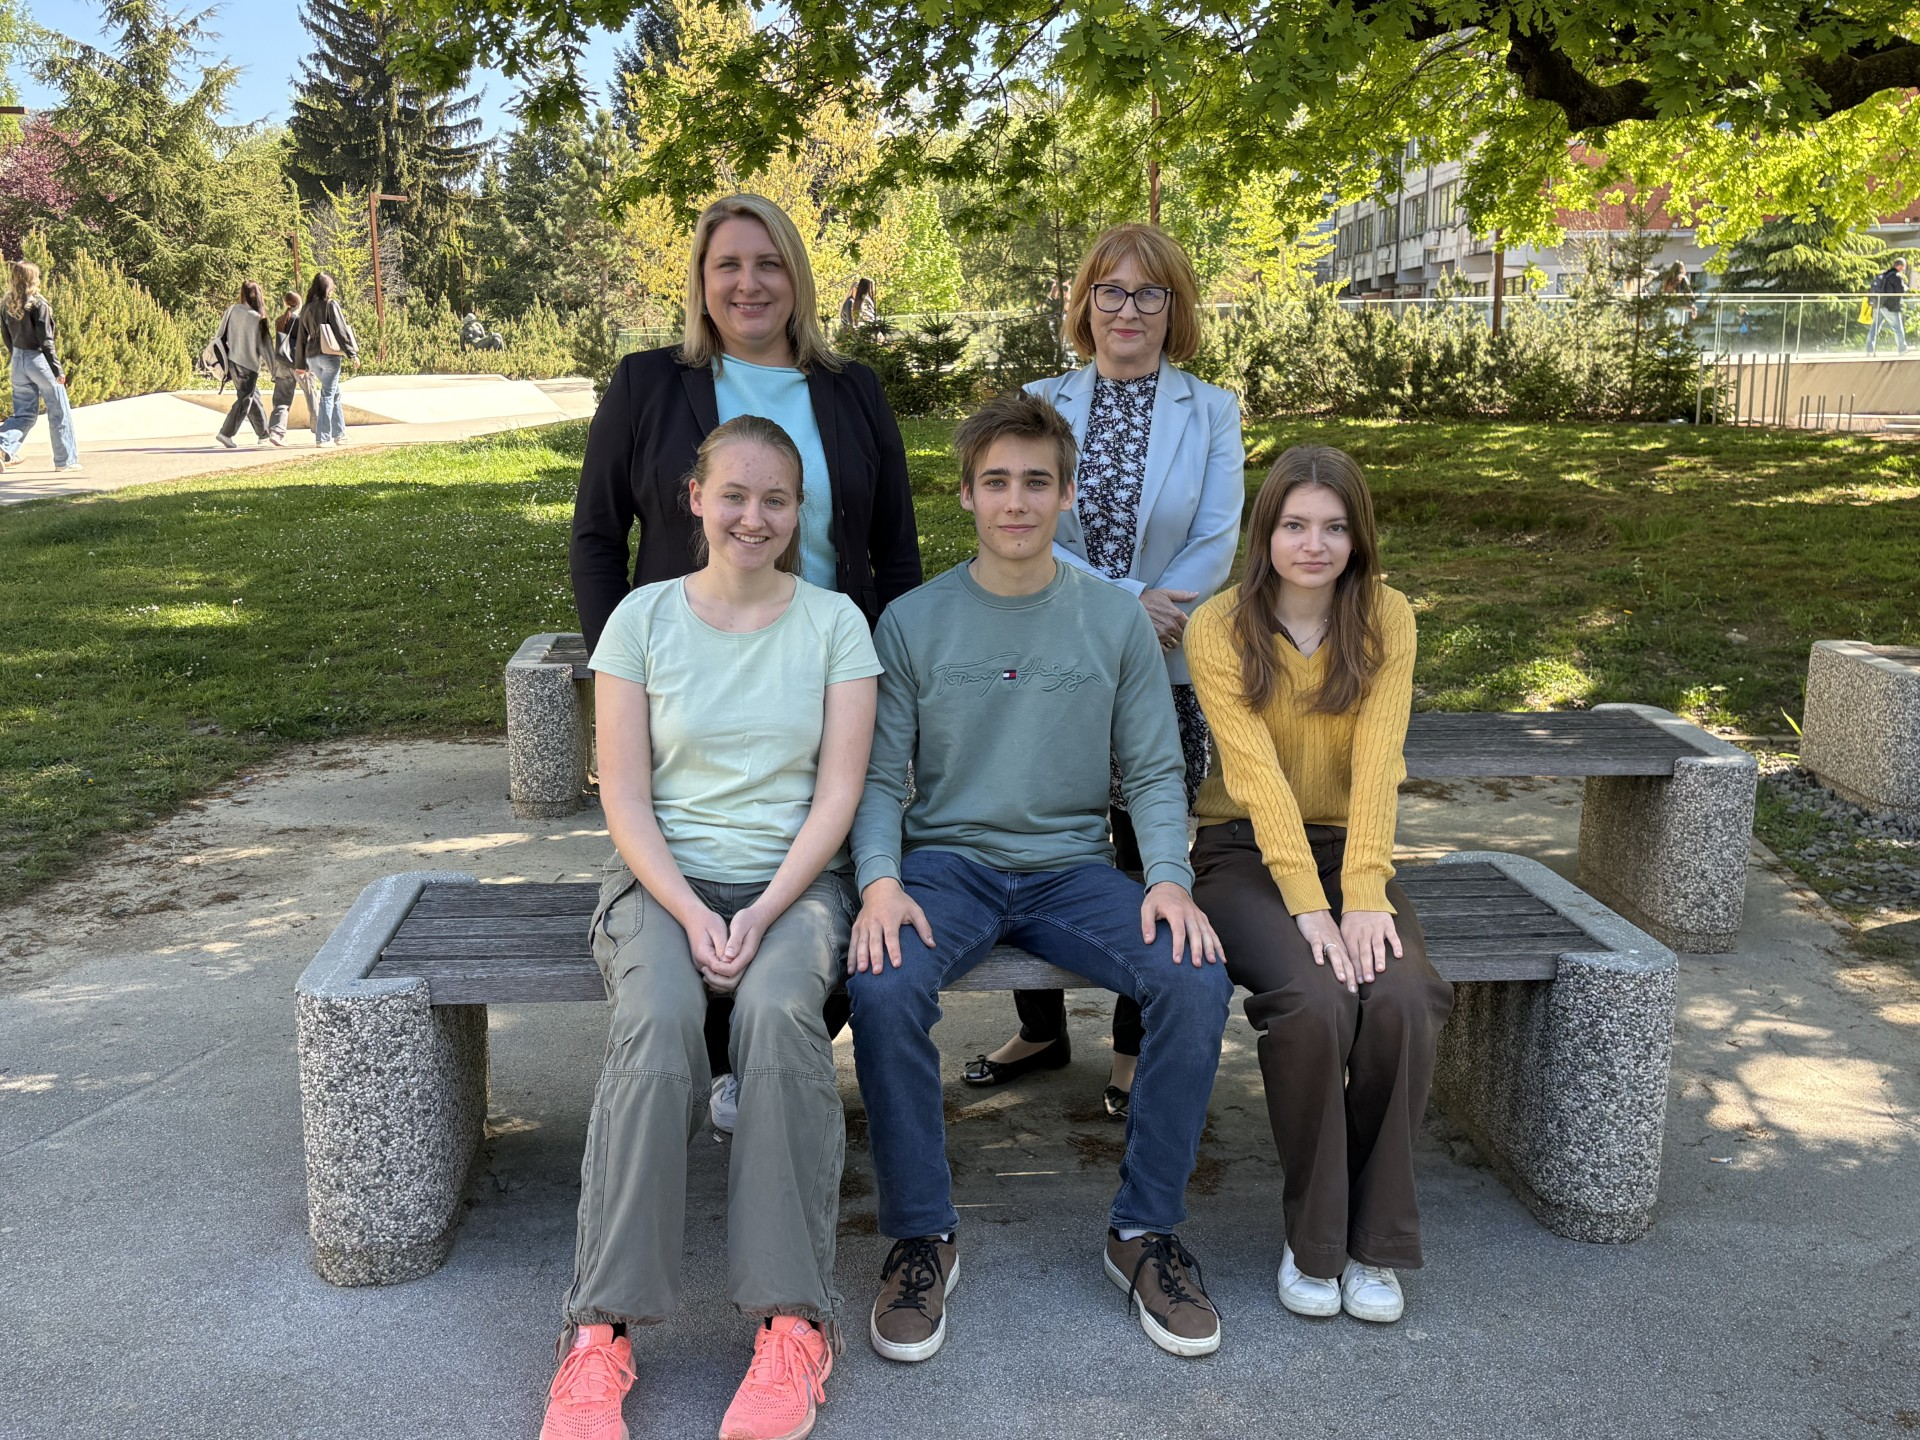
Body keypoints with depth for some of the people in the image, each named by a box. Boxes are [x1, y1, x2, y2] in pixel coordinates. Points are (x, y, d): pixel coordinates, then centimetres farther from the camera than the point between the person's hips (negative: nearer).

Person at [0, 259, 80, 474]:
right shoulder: (38, 304, -14)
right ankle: (65, 460, 12)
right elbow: (45, 340, -16)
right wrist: (57, 369, -12)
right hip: (39, 360, -6)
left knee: (24, 413, 12)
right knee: (59, 412, 7)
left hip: (18, 362, 6)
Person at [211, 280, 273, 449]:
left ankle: (262, 432, 26)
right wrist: (272, 367, 1)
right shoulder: (258, 318, -13)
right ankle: (226, 433, -9)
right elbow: (265, 345, -9)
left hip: (232, 361, 6)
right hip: (249, 364, -6)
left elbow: (220, 334, 4)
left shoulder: (232, 310, -1)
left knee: (254, 396, 18)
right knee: (245, 399, 0)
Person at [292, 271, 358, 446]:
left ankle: (339, 434, 22)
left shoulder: (306, 308, 9)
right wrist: (352, 353, -7)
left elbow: (301, 337, 12)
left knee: (335, 394, 18)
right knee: (328, 396, 0)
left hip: (312, 358, 6)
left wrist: (300, 364, 17)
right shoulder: (331, 305, -7)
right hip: (330, 355, -6)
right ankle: (323, 437, -2)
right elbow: (341, 330, -12)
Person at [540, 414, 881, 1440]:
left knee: (778, 1009, -33)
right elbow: (625, 798, 0)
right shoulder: (643, 617, 5)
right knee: (657, 1021, -32)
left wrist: (762, 915, -14)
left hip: (795, 879, 0)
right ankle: (600, 1333, -24)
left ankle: (793, 1323, -24)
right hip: (666, 877, 1)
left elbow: (838, 792, -2)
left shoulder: (833, 621, 5)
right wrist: (692, 915, -14)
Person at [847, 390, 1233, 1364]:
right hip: (947, 862, -1)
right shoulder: (911, 623, 4)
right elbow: (880, 777, 2)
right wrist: (879, 881, -17)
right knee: (883, 989, -31)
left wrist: (1169, 876, -13)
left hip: (1073, 869, 1)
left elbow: (1154, 770, 5)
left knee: (1196, 981, -25)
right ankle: (921, 1237, -9)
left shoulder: (1117, 619, 6)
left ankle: (1145, 1231, -5)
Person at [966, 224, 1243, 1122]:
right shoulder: (1039, 404, 5)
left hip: (1165, 674, -1)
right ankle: (1041, 1030, 30)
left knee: (1149, 862, 8)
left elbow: (1214, 547, -5)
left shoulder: (1211, 414, 4)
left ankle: (1137, 1048, 25)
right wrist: (1123, 602, -18)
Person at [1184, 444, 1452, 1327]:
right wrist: (1308, 904, -26)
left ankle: (1376, 1242, -6)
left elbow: (1376, 764, -11)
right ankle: (1311, 1241, -8)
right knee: (1314, 1002, -30)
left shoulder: (1387, 620, 1)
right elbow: (1257, 772, -16)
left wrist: (1363, 896, -22)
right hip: (1246, 854, -2)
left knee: (1404, 1000, -27)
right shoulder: (1217, 629, -6)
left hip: (1350, 850, 2)